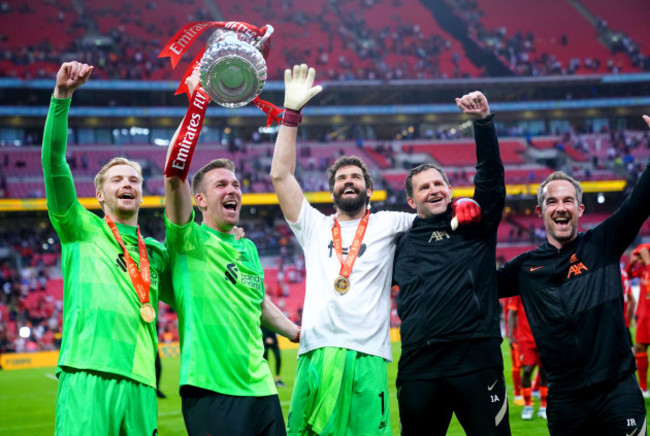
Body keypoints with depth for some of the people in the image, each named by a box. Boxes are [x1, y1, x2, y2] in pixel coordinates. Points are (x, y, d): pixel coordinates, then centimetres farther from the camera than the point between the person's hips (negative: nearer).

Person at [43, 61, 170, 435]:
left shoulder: (157, 253, 25)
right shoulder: (81, 230, 14)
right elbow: (53, 160, 3)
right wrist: (62, 96, -8)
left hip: (140, 382, 4)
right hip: (87, 374, -4)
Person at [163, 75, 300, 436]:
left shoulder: (248, 248, 18)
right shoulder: (189, 241, -2)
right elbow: (174, 174, -17)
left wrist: (299, 333, 30)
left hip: (260, 388, 7)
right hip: (212, 392, -7)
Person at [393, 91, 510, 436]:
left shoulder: (473, 224, 9)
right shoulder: (402, 244, 16)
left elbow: (491, 176, -3)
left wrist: (483, 123, -15)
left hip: (476, 359, -3)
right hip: (419, 366, 3)